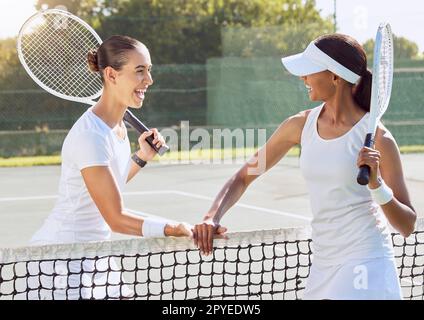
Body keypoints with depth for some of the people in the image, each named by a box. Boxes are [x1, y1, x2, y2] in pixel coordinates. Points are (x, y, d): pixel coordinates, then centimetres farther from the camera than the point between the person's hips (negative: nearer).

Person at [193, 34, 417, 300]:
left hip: (365, 267, -5)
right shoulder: (301, 125, 2)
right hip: (322, 266, 6)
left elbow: (407, 226, -10)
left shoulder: (376, 137, -13)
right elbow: (243, 177, 8)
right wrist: (213, 217, -8)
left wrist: (377, 185, -27)